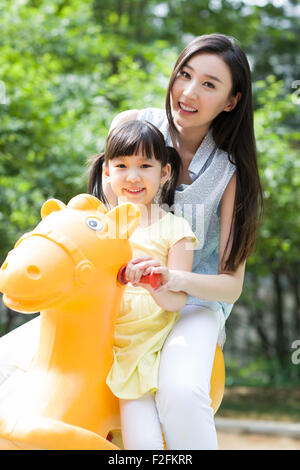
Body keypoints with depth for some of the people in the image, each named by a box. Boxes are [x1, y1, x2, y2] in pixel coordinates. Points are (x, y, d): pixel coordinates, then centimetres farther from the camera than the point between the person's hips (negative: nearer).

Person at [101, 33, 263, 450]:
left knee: (181, 394, -35)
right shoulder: (132, 125, -7)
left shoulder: (229, 173, -13)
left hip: (193, 302, -3)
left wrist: (175, 279, -34)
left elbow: (231, 284, -15)